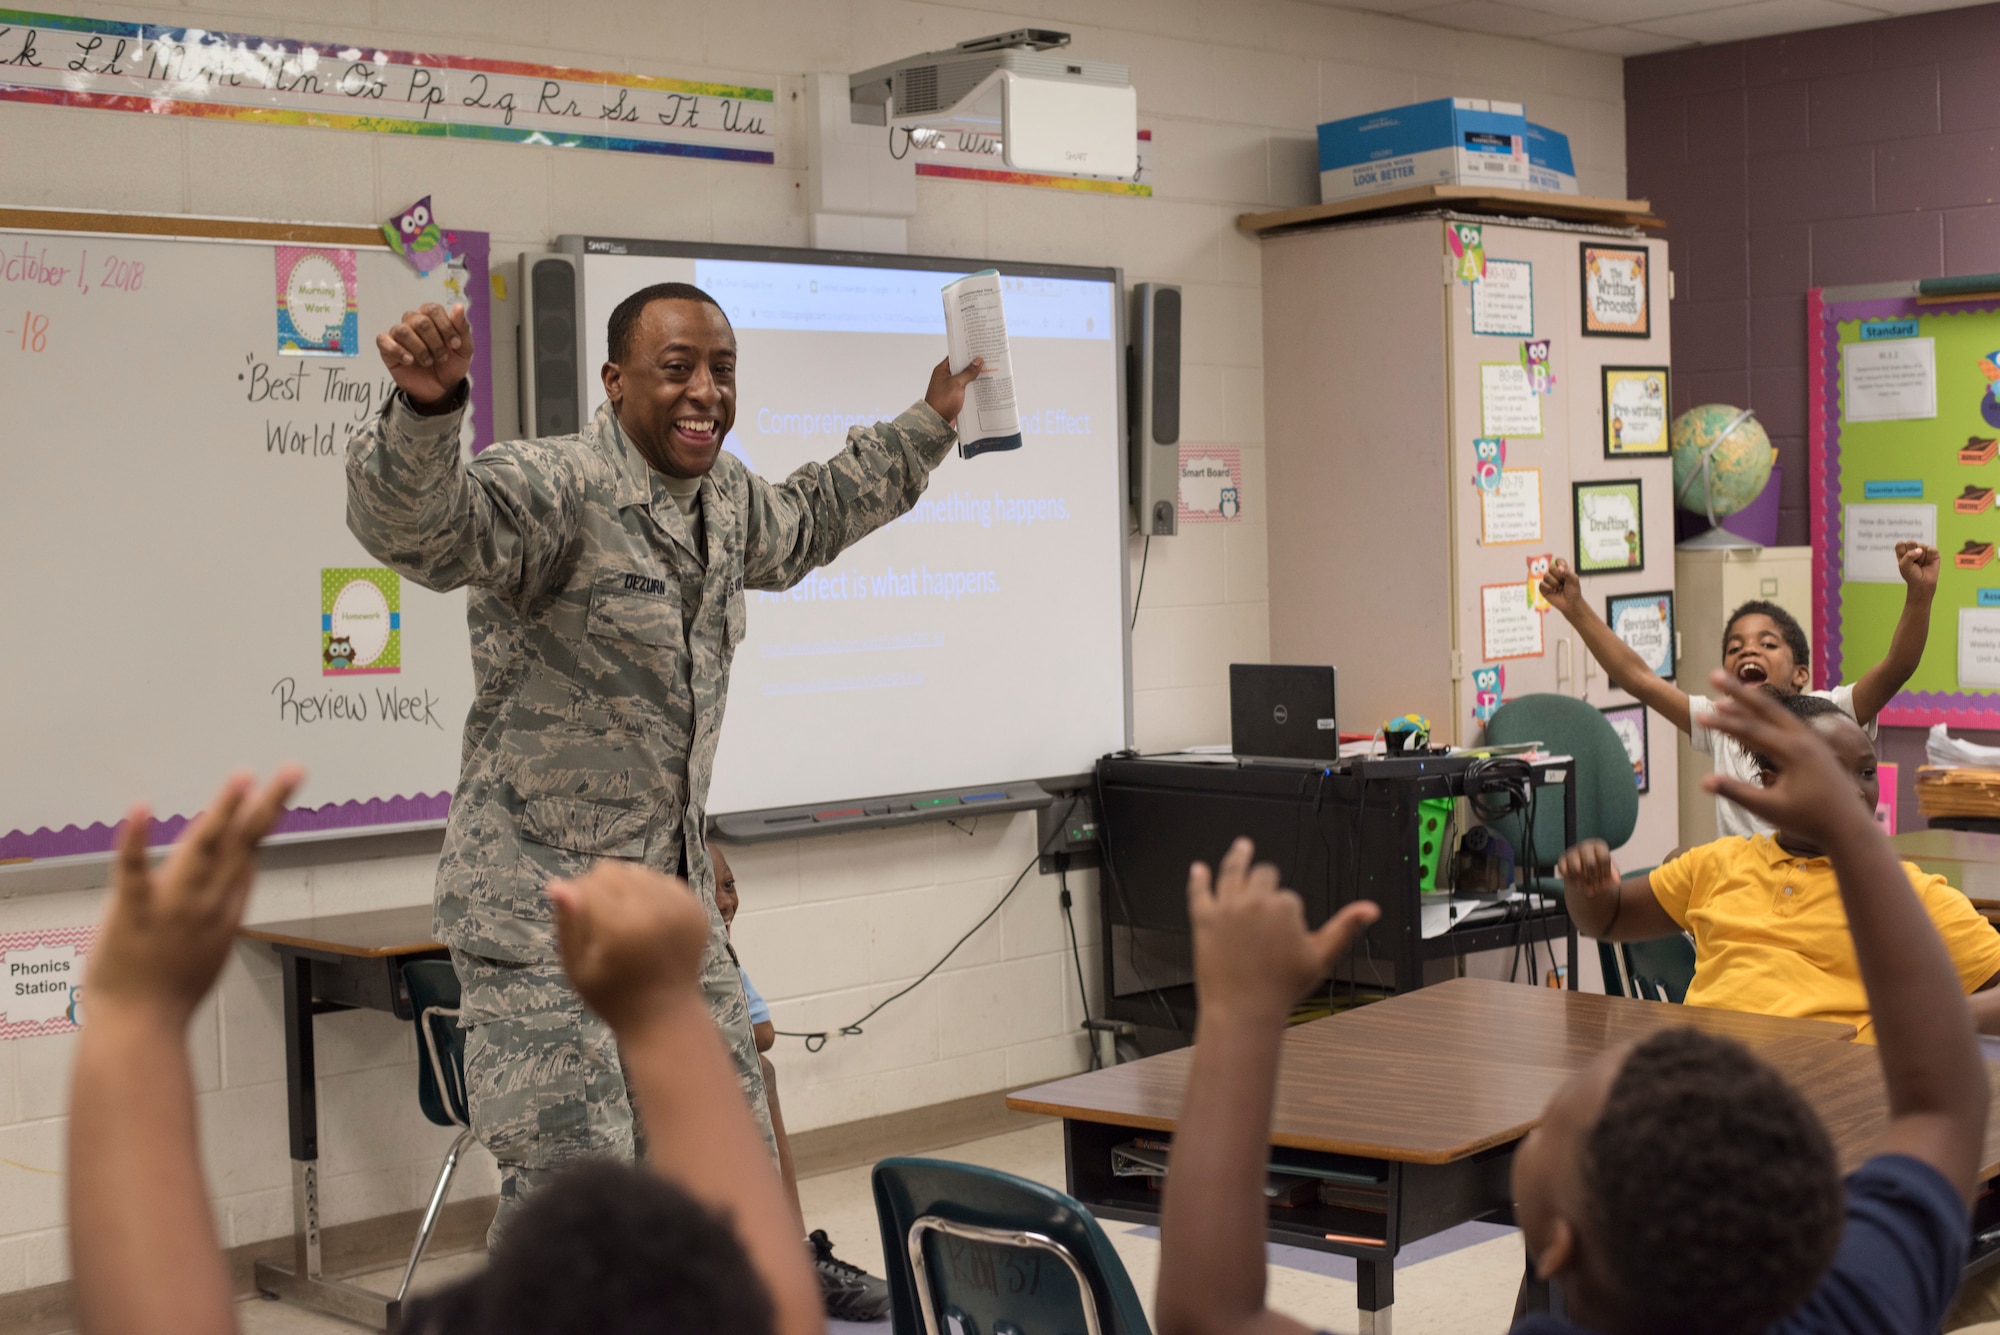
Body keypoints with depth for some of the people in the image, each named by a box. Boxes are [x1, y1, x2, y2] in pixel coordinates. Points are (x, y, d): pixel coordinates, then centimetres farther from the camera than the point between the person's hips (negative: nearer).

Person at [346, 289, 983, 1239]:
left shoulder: (724, 497, 9)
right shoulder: (553, 488, -18)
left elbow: (803, 522, 33)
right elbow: (414, 525, -37)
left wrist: (928, 423, 35)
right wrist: (424, 407, -58)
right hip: (542, 908, -8)